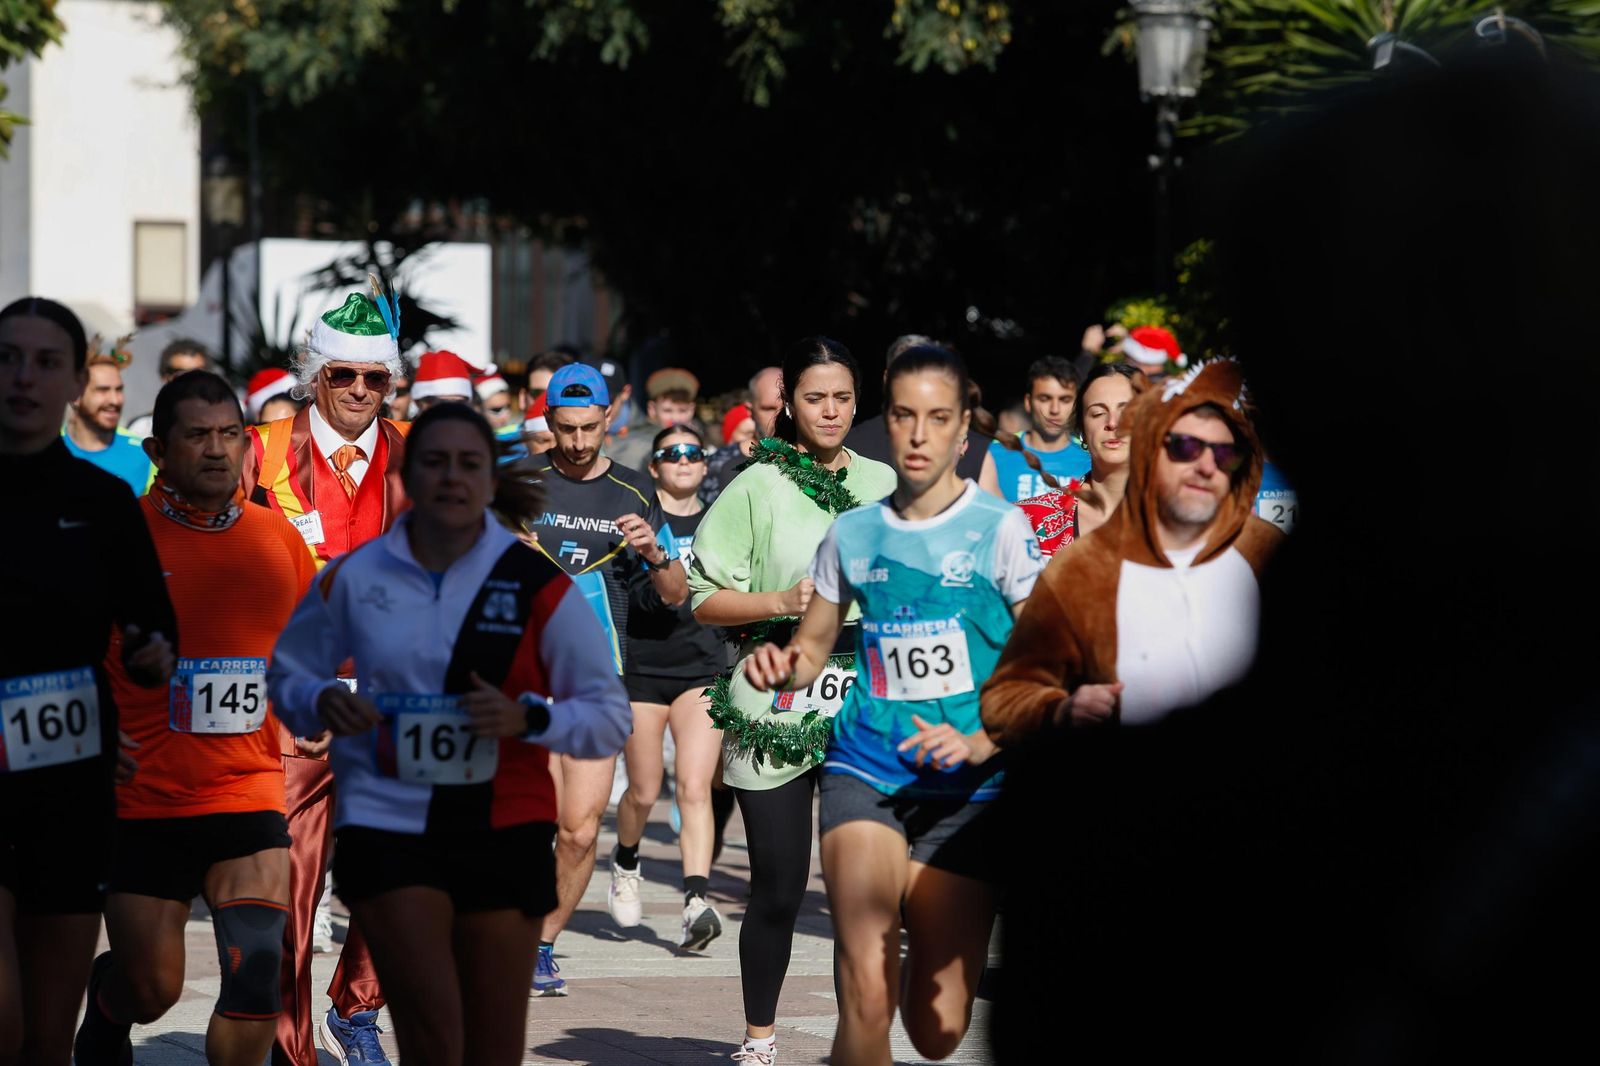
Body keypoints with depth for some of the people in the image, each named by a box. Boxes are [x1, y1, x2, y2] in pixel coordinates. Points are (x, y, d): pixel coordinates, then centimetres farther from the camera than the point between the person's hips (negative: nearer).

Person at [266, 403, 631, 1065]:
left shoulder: (537, 586, -3)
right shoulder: (354, 578, 1)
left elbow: (609, 717, -1)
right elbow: (287, 670, 16)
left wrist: (530, 717, -20)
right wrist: (322, 703, -6)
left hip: (502, 830, 1)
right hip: (387, 820, 0)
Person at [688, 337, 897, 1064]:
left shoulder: (884, 485, 11)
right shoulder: (757, 488, 1)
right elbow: (704, 597, -1)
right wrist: (779, 603, -15)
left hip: (865, 710, 3)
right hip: (776, 713, -2)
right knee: (779, 887, 0)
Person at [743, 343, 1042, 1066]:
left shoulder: (999, 530, -2)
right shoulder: (854, 534, 8)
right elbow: (814, 643, 21)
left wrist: (981, 742, -18)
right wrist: (783, 666, -2)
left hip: (965, 789, -1)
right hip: (866, 770, 1)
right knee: (867, 998, -20)